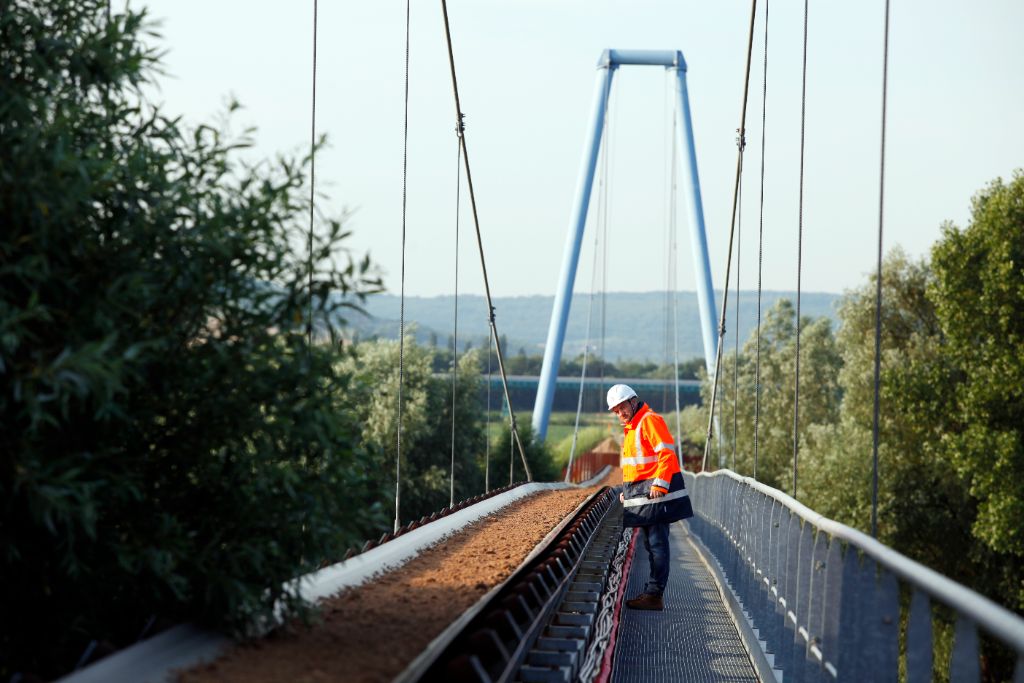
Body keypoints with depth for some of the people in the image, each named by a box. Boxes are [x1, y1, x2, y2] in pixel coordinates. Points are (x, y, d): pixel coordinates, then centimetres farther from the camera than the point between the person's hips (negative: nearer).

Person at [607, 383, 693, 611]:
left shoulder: (650, 420, -11)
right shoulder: (631, 426, 20)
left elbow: (667, 453, -19)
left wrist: (659, 485, -24)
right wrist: (627, 491, 20)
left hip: (657, 492, -10)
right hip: (641, 494, 10)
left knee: (657, 544, -8)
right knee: (651, 544, 12)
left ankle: (654, 594, -8)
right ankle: (654, 593, 15)